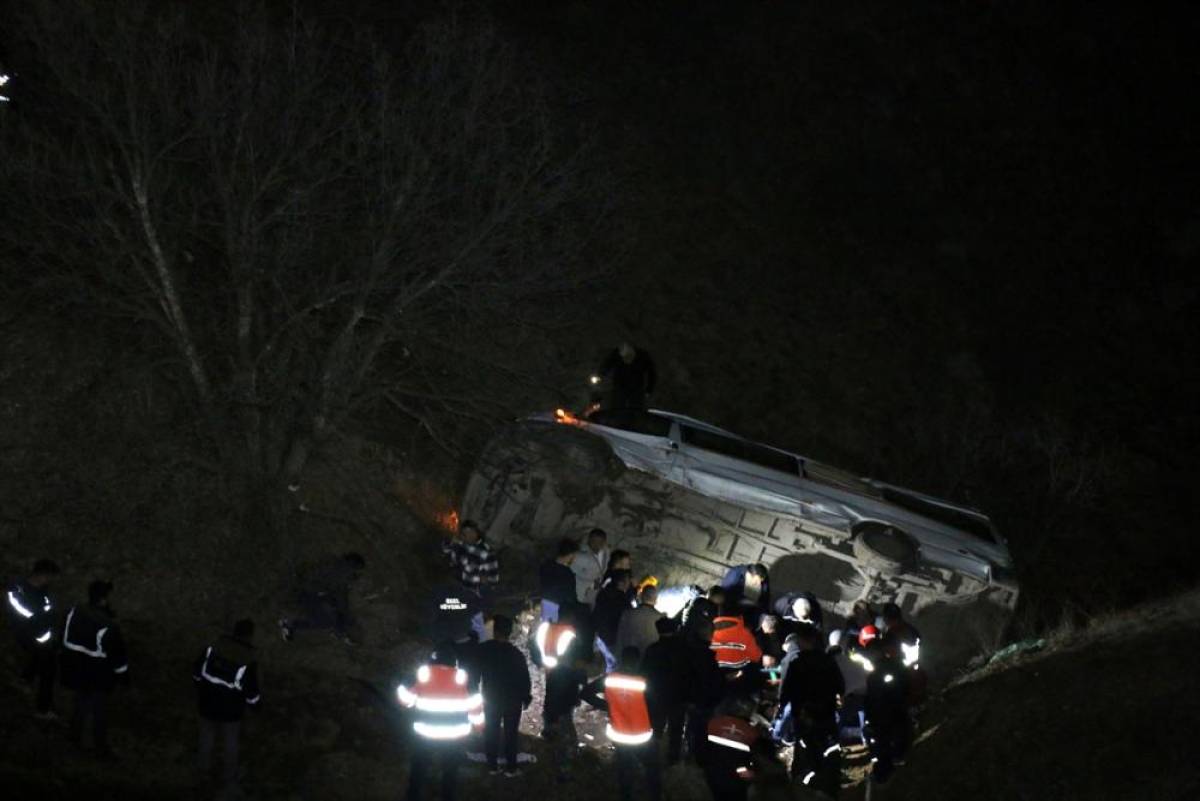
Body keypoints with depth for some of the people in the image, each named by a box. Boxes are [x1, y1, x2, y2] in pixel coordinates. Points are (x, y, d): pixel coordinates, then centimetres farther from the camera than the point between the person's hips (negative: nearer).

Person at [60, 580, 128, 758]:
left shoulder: (74, 613, -14)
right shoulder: (108, 626, -30)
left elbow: (66, 639, 2)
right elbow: (116, 654, -19)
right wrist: (123, 674, -5)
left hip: (77, 670, 5)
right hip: (99, 676, -5)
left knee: (80, 703, 27)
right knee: (99, 711, 11)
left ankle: (75, 735, 43)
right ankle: (101, 748, 23)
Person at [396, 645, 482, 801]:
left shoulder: (423, 673, -8)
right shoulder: (462, 677, -6)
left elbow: (407, 699, 1)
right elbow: (474, 704, -2)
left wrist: (401, 690, 22)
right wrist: (477, 718, 16)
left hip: (425, 734, 0)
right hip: (454, 736, 0)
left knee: (418, 770, 14)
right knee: (450, 771, 15)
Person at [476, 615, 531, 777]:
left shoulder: (483, 650, -11)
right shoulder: (515, 654, -15)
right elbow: (524, 678, -9)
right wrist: (526, 697, 5)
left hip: (491, 698, 1)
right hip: (513, 700, -1)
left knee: (491, 732, 14)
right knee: (510, 733, 6)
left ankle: (492, 765, 16)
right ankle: (510, 768, 7)